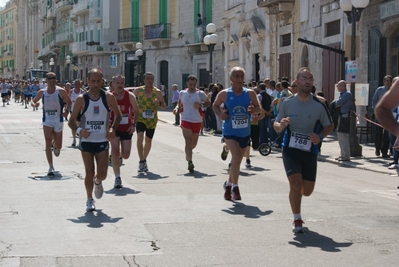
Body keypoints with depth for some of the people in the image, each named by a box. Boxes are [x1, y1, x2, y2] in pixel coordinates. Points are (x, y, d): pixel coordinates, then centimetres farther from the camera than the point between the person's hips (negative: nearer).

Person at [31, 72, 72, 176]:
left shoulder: (61, 91, -7)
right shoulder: (42, 92, -1)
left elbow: (69, 101, 4)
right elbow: (33, 101, 12)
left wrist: (66, 111, -14)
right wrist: (34, 104, -12)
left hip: (58, 121, 0)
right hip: (47, 121, 0)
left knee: (58, 146, 9)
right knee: (48, 142, -15)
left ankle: (55, 145, 50)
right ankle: (50, 167, -11)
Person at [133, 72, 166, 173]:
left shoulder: (157, 92, -1)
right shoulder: (137, 91, -1)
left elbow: (164, 106, -1)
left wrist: (159, 103, -21)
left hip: (152, 120, 2)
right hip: (140, 119, -1)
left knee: (148, 141, 13)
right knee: (140, 138, -21)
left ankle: (144, 160, 34)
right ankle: (141, 161, -15)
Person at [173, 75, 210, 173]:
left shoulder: (200, 93, -4)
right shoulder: (182, 93, 3)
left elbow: (208, 103, 5)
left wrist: (200, 105, -13)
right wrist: (177, 108, -4)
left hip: (197, 121, 1)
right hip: (185, 120, -1)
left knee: (194, 143, 15)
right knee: (188, 141, -15)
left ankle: (188, 153, 47)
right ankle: (190, 162, -20)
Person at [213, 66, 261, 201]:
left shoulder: (250, 93, -3)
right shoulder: (224, 94, -7)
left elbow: (258, 108, 6)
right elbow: (215, 105, 8)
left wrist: (254, 109, -18)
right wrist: (220, 114, -13)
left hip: (245, 133, 4)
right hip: (230, 132, -3)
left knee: (237, 160, 17)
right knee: (236, 157, -21)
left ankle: (229, 183, 40)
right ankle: (234, 187, -6)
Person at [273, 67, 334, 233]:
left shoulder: (318, 105, -7)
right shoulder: (287, 103, -4)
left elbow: (329, 125, 5)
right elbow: (276, 124, 6)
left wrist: (320, 136, -15)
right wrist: (280, 126, -18)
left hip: (310, 152, 1)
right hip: (290, 150, -1)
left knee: (307, 191, 6)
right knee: (295, 183, -16)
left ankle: (295, 197, 45)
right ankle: (297, 220, 1)